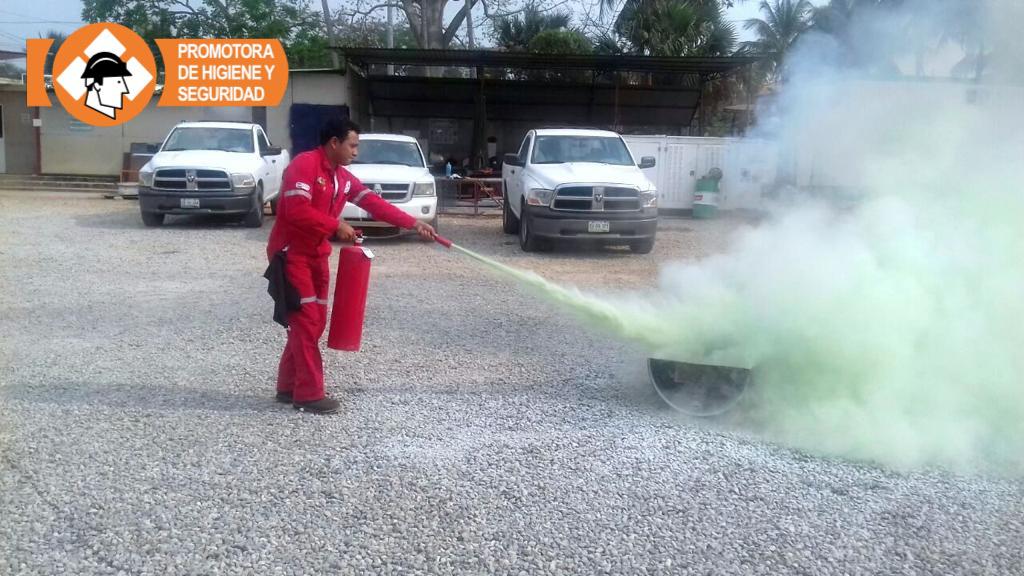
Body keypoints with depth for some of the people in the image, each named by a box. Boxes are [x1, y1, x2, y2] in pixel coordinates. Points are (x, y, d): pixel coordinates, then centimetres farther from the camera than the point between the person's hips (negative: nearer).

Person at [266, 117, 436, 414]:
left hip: (316, 255, 9)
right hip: (291, 254, -9)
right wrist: (336, 226, -21)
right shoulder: (304, 165, -16)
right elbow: (297, 211, -27)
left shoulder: (343, 178, 10)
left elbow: (374, 203, 7)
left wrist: (413, 223, 1)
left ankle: (288, 387, 19)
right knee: (306, 321, -10)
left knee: (315, 321, 10)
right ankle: (309, 394, -4)